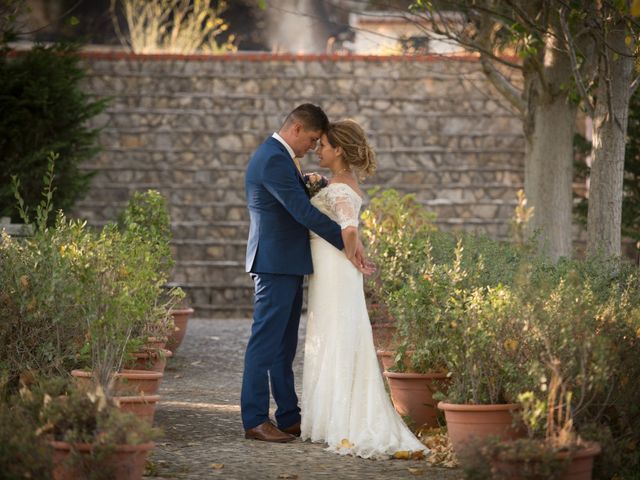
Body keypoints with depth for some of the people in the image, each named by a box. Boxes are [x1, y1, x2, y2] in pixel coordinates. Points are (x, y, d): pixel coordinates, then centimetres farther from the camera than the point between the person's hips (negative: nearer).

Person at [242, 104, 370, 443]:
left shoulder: (276, 157, 17)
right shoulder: (274, 160, -18)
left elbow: (300, 199, 21)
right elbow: (303, 212, -22)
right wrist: (347, 243, -18)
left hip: (286, 265, 11)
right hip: (276, 264, -11)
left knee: (283, 346, 13)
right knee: (266, 342, -7)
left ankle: (289, 418, 18)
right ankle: (254, 421, -5)